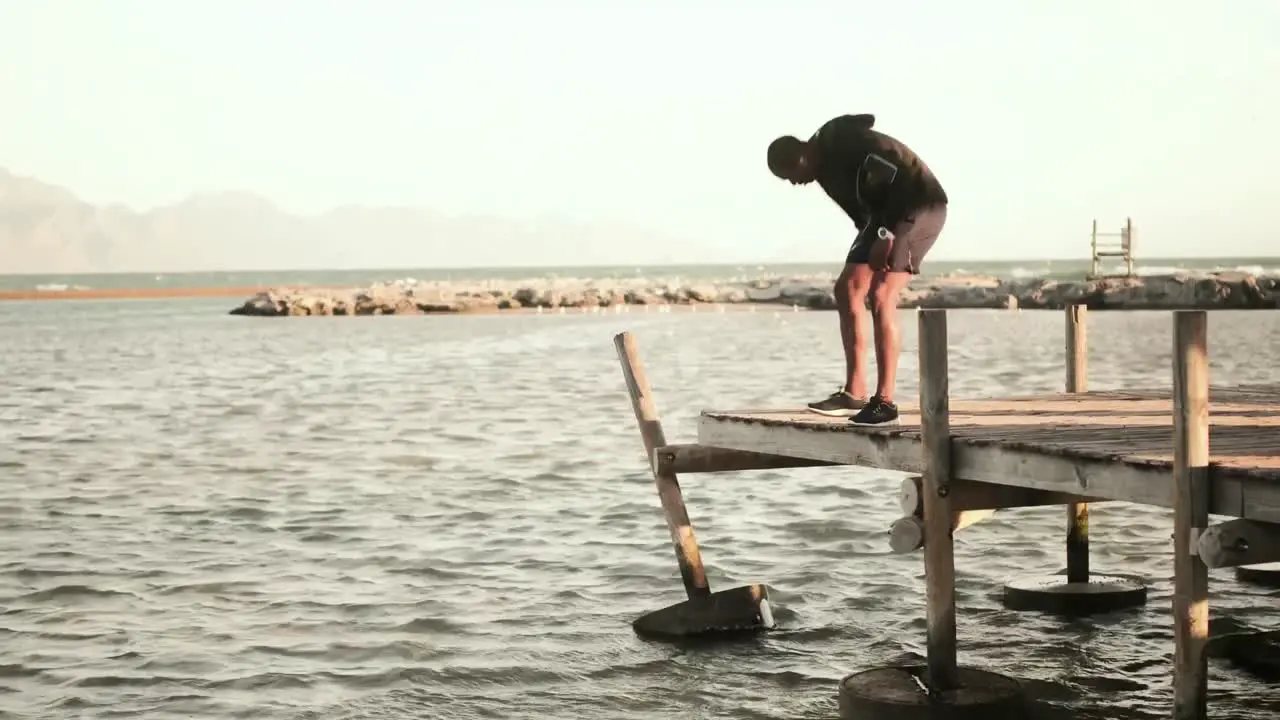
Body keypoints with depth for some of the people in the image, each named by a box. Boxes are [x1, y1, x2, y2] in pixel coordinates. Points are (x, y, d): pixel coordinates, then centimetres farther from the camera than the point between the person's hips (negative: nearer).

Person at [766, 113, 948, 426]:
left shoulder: (848, 145, -23)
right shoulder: (826, 161, 6)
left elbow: (897, 181, -26)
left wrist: (887, 235, -26)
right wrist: (873, 237, 0)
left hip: (920, 208, -10)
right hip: (885, 216, 10)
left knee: (880, 295, -20)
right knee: (847, 289, 6)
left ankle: (885, 401, -19)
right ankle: (854, 394, 9)